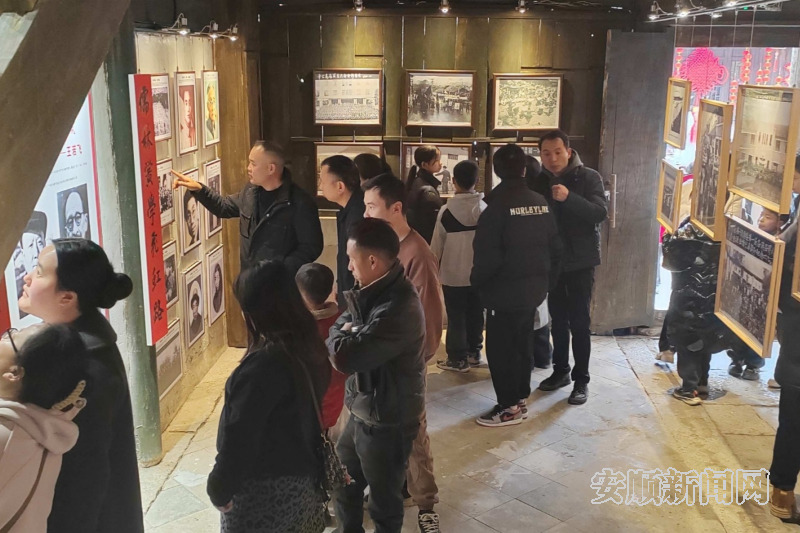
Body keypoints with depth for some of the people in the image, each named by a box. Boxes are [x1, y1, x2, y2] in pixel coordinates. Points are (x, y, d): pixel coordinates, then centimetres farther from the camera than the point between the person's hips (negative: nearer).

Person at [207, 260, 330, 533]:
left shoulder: (264, 364, -28)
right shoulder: (308, 345, -2)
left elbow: (241, 436, -24)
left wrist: (220, 488, -10)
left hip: (265, 487, -8)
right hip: (300, 476, 8)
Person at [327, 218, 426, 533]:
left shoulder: (396, 309, -32)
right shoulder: (376, 291, 1)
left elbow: (343, 357, -32)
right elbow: (337, 328, 8)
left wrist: (343, 337, -10)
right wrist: (349, 337, -15)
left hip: (387, 421, -9)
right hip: (365, 410, 9)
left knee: (384, 499, 13)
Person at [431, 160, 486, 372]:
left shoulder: (446, 211, -13)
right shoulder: (485, 209, -4)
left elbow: (437, 244, -6)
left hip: (453, 272, -3)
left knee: (456, 317, 5)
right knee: (476, 314, 16)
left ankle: (458, 358, 8)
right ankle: (474, 352, 26)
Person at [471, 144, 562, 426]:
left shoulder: (498, 204, -16)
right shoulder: (540, 202, 3)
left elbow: (487, 254, -18)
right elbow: (555, 247, 8)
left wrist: (477, 280, -1)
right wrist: (544, 278, 19)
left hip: (505, 291, -7)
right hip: (533, 289, 7)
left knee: (500, 348, 2)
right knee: (521, 344, 18)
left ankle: (509, 406, 7)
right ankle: (520, 397, 28)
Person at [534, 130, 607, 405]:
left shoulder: (588, 177, -9)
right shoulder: (541, 180, 3)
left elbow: (600, 212, -21)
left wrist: (569, 197, -36)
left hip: (580, 261, -4)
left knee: (579, 321, -1)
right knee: (558, 319, 13)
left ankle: (581, 380, 8)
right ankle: (560, 370, 27)